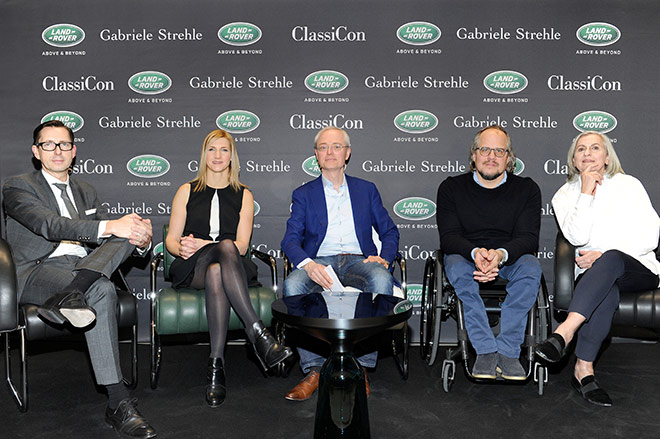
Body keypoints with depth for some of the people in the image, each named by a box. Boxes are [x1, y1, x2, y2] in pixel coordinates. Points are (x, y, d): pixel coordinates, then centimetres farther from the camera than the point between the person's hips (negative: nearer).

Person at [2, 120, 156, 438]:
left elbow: (111, 236, 14)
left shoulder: (86, 192, 25)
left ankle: (68, 296, -44)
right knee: (102, 290, -38)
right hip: (39, 271, -6)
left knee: (132, 228, -24)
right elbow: (49, 225, -17)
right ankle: (118, 403, -43)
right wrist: (108, 227, -31)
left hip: (85, 266, 6)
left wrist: (142, 240, -13)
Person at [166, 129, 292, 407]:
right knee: (226, 247, -37)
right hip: (192, 269, -1)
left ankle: (216, 367, -43)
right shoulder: (187, 191, 15)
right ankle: (257, 333, -47)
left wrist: (204, 245, -14)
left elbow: (242, 245, 2)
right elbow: (171, 239, 11)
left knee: (216, 273, -39)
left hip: (230, 266, 1)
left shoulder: (243, 195, 13)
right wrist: (182, 249, -14)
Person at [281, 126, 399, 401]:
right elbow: (291, 239, 2)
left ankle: (361, 367, -27)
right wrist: (308, 264, -20)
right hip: (320, 262, 0)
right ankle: (313, 370, -26)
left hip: (358, 261, 0)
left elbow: (389, 231, 17)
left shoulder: (367, 190, 20)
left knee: (382, 280, -35)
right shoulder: (304, 194, 15)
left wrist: (384, 258, -6)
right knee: (292, 285, -33)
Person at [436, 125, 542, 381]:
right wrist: (476, 253, -29)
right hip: (466, 256, 0)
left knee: (531, 267, -32)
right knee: (456, 267, -34)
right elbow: (448, 237, -6)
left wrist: (501, 254, -30)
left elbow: (528, 237, -7)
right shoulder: (451, 188, 3)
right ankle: (486, 350, -31)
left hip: (510, 259, 1)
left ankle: (507, 350, -28)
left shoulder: (526, 189, 5)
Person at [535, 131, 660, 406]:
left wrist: (604, 254, -13)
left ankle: (564, 331, -49)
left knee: (610, 261, -38)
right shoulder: (565, 195, 11)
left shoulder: (628, 185, 8)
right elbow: (577, 237, -7)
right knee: (606, 293, -38)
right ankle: (584, 371, -40)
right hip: (594, 272, 1)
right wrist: (586, 192, -10)